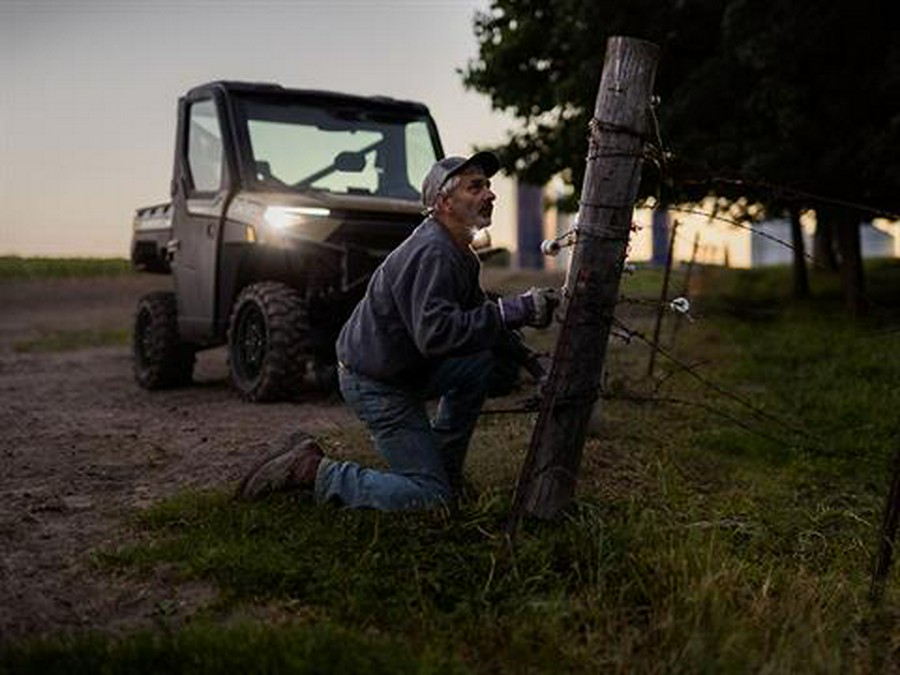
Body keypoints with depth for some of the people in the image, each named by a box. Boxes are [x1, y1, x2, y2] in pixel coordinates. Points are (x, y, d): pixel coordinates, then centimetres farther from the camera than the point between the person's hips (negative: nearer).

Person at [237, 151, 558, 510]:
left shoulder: (459, 252, 9)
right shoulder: (433, 253, -24)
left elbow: (472, 315, 16)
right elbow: (435, 334, -36)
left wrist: (523, 310, -3)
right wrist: (514, 311, -31)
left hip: (403, 369, 10)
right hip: (375, 383, -10)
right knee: (429, 496, -8)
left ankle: (444, 466, 11)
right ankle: (314, 471, -3)